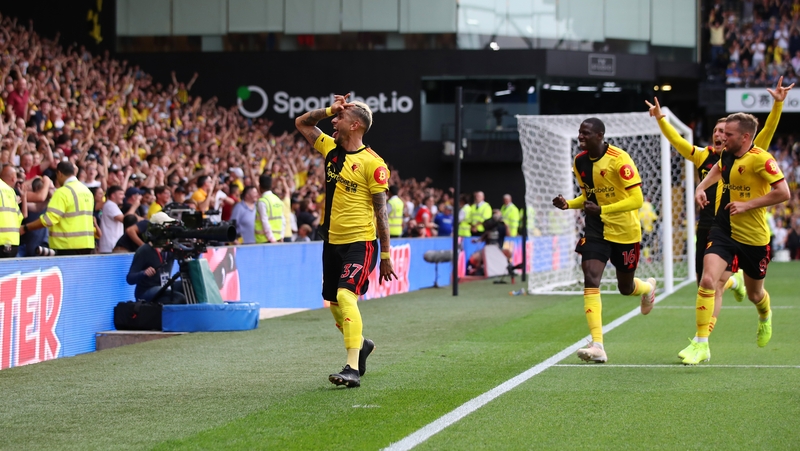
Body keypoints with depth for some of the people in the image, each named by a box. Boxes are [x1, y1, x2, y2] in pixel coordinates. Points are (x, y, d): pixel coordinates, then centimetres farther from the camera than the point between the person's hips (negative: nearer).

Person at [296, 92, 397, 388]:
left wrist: (385, 255, -11)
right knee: (334, 304, 15)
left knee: (345, 297, -23)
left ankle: (353, 369, -25)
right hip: (332, 241, 8)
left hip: (360, 242, -8)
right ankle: (361, 345, 41)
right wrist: (330, 109, 4)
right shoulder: (331, 148, 8)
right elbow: (301, 123, 21)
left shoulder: (372, 163, -11)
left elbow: (381, 210, -10)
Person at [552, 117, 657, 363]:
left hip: (625, 231, -4)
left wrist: (602, 210, -31)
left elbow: (637, 200, -22)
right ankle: (597, 345, -22)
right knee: (590, 279, -17)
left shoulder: (619, 159, -21)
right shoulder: (579, 162, 0)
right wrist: (568, 204, -6)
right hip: (596, 229, 4)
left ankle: (647, 287, 53)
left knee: (625, 288, 12)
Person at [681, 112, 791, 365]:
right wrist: (701, 187, 10)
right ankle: (701, 344, -16)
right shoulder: (726, 155, 3)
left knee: (754, 294, 15)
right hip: (722, 231, 4)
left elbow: (783, 193, -22)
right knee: (707, 281, -18)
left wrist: (747, 205, -23)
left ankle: (765, 317, 53)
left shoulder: (760, 159, -17)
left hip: (753, 237, -4)